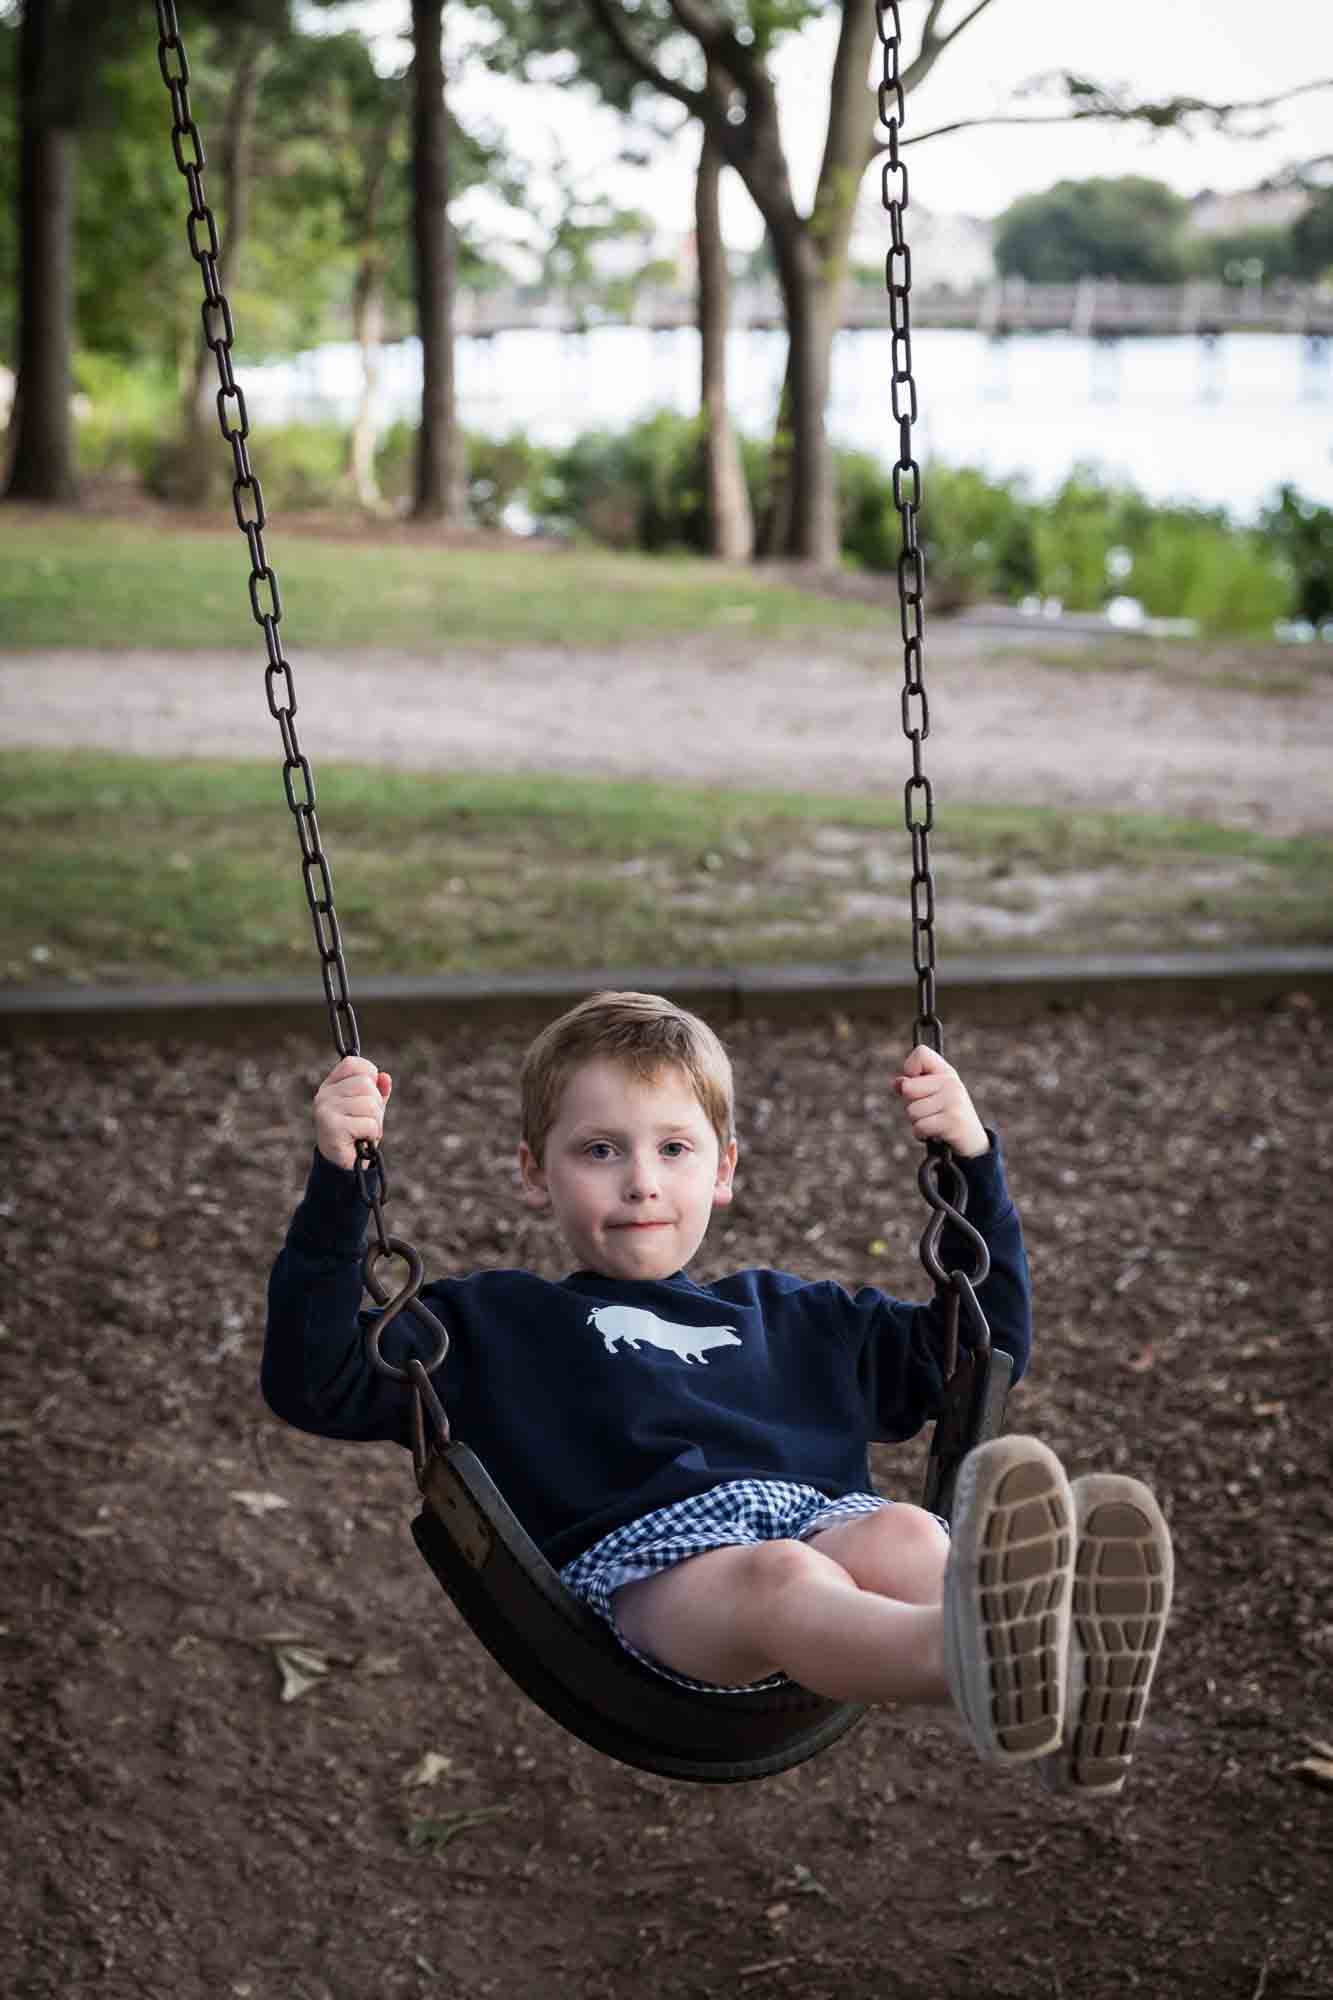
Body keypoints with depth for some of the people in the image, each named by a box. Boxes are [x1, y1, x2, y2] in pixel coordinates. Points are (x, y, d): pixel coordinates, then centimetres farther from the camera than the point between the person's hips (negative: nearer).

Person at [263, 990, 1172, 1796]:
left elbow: (986, 1345, 42)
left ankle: (1059, 1685, -66)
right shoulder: (494, 1324, 28)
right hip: (645, 1561, -4)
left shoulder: (790, 1318, 38)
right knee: (774, 1578, -39)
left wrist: (975, 1160, 32)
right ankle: (989, 1666, -71)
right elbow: (314, 1382, 15)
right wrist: (338, 1182, 5)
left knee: (901, 1534, -34)